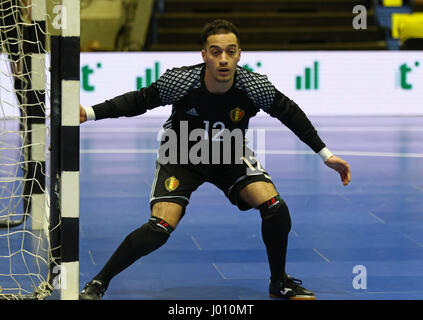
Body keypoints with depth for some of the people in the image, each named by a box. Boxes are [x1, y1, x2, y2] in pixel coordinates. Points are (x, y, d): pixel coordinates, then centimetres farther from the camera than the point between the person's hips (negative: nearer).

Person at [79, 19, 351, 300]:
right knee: (160, 228, -21)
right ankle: (98, 282, -2)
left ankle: (280, 283, 7)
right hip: (181, 157, -2)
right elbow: (140, 100, -11)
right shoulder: (179, 81, -28)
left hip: (231, 156, 2)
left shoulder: (255, 86, -24)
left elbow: (290, 113, -6)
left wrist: (326, 154, -1)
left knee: (275, 207, -18)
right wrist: (90, 113, -20)